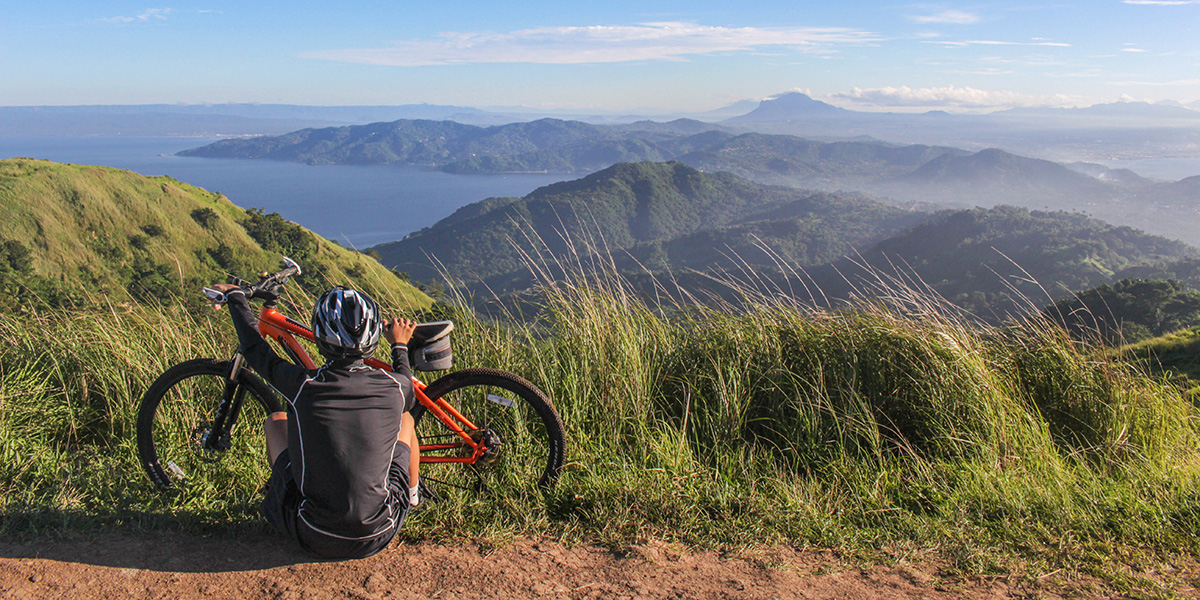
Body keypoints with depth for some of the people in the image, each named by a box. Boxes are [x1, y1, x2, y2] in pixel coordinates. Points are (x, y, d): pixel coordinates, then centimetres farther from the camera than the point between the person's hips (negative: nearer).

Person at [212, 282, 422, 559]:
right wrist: (400, 345, 30)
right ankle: (413, 497, 42)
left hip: (314, 539, 0)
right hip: (378, 536, 1)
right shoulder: (395, 387, -13)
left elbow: (255, 349, 5)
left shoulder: (303, 386, -16)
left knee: (276, 420, 19)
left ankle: (278, 491, 42)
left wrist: (235, 296, 21)